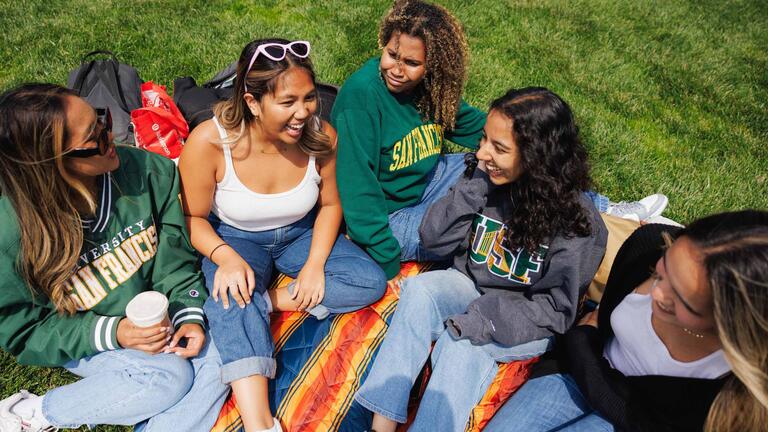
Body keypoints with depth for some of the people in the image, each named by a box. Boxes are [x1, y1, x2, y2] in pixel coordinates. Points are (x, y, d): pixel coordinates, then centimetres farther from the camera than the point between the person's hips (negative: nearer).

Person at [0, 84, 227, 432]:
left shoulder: (148, 171, -18)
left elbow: (174, 256, -7)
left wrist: (190, 314, -20)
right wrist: (110, 333, -24)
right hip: (83, 341, -3)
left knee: (215, 357, -21)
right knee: (167, 376, -26)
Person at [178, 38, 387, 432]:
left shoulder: (321, 136, -19)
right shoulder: (208, 142, -26)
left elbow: (330, 204, -4)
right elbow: (194, 217, -13)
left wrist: (315, 263, -17)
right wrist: (225, 257, -32)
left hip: (300, 233, 3)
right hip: (234, 238, -3)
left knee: (371, 282, -15)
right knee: (234, 299, -35)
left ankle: (269, 300, -17)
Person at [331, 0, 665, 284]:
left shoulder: (430, 85, -7)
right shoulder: (361, 95, -28)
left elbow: (468, 122, 12)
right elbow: (357, 188, -26)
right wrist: (387, 264, -23)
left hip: (428, 178, 7)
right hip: (391, 215, -7)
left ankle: (606, 210, 14)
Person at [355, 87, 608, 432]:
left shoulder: (578, 221, -21)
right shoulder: (487, 180, -10)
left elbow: (556, 309, -16)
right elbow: (434, 238, -9)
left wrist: (481, 322, -28)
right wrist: (476, 184, -21)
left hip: (526, 322, -4)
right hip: (471, 285, 4)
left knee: (461, 344, -31)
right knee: (419, 289, -24)